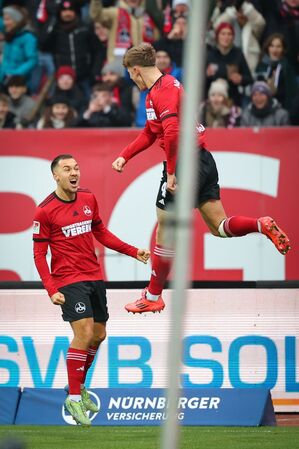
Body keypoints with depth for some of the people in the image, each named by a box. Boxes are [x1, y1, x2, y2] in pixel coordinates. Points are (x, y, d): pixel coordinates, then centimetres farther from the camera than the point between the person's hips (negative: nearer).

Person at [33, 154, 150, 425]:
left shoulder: (88, 199, 6)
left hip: (94, 277, 6)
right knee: (84, 333, -17)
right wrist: (51, 290, -17)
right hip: (68, 280, -6)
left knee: (98, 335, 10)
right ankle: (73, 398, -7)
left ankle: (80, 387, 30)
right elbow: (39, 254, -7)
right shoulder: (45, 211, -10)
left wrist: (133, 252, 12)